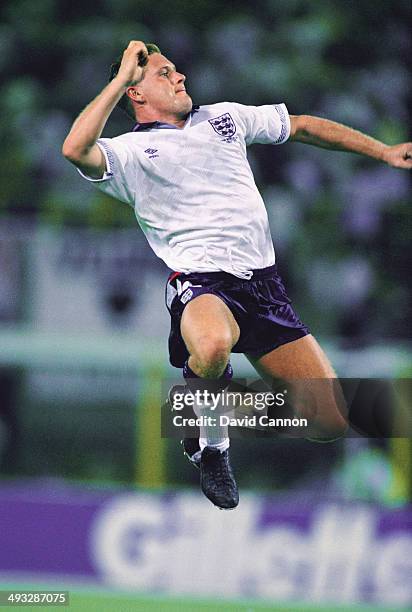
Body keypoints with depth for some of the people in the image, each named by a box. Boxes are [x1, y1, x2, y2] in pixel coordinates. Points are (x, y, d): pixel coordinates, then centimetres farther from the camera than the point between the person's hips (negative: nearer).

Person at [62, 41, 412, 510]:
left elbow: (303, 127, 30)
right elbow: (76, 150, -18)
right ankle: (210, 443, -10)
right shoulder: (131, 151, 3)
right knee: (212, 347, -43)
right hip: (201, 283, -5)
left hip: (262, 282, 5)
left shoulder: (225, 117, 20)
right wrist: (120, 79, -11)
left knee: (330, 422, -5)